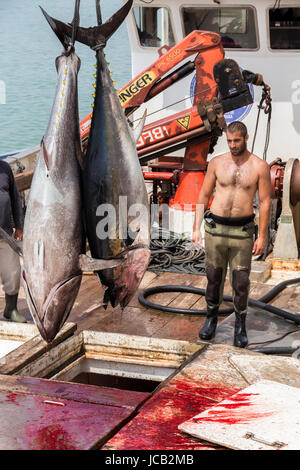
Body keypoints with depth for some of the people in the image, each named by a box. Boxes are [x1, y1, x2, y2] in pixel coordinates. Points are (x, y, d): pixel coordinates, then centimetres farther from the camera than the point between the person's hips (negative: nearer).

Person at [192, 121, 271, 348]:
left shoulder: (260, 167, -4)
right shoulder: (217, 163, 2)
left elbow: (265, 202, -3)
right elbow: (204, 196, 7)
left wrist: (262, 236, -7)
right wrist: (196, 228, 4)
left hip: (242, 231, -2)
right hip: (215, 228, 2)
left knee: (241, 280, 2)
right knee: (214, 276, 9)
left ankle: (241, 325, 17)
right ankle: (211, 318, 27)